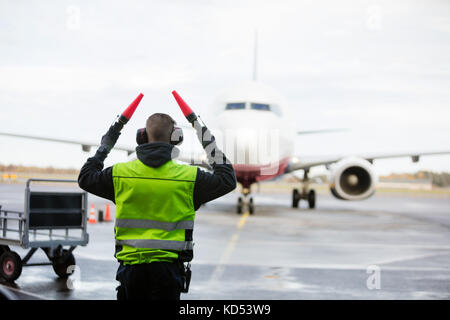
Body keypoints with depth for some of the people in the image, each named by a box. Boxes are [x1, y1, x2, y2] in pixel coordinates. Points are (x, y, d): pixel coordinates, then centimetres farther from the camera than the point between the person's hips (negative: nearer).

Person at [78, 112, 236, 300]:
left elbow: (85, 178, 16)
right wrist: (211, 147, 18)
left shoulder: (120, 173, -1)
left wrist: (104, 147, 25)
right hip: (167, 264, -2)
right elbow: (228, 180, 9)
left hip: (130, 264, 2)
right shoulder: (188, 176, -5)